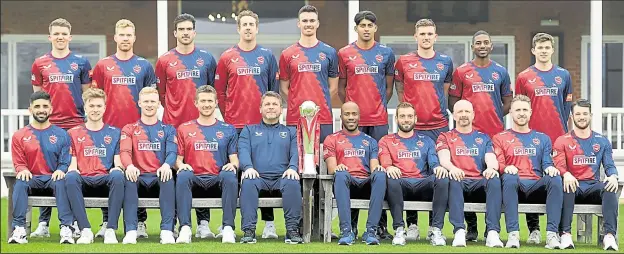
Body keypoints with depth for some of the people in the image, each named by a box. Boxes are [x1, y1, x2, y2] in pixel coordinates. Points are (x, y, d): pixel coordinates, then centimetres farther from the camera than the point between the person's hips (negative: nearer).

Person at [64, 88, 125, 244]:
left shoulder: (114, 133, 19)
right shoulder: (74, 133, 19)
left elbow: (118, 162, 11)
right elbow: (72, 163, 12)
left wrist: (117, 168, -14)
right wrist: (72, 169, -13)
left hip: (106, 180, 0)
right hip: (83, 181, 0)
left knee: (118, 176, -36)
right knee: (70, 177, -35)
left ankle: (110, 230, -36)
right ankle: (85, 230, -38)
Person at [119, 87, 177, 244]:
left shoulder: (168, 130, 17)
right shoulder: (129, 129, 17)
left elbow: (172, 152, 0)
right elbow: (124, 151, 0)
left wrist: (166, 165, -26)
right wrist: (129, 165, -26)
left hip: (159, 178, 0)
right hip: (139, 177, 0)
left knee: (168, 178, -36)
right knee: (129, 177, -35)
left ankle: (167, 230, -40)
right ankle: (131, 231, -39)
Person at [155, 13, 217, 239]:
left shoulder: (206, 59, 8)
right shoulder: (165, 61, 6)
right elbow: (160, 92, 11)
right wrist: (174, 110, 7)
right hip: (172, 125, 0)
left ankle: (203, 224, 3)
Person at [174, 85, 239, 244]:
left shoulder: (228, 130, 18)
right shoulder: (184, 129, 18)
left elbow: (234, 159, 12)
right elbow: (178, 159, 13)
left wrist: (233, 165, -13)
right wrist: (181, 165, -11)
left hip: (218, 180, 0)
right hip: (194, 180, 0)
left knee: (230, 176, -35)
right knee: (183, 176, -35)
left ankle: (228, 228, -37)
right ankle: (185, 228, -41)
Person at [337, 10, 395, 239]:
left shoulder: (386, 54, 8)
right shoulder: (345, 54, 6)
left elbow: (389, 85, 13)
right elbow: (341, 86, 11)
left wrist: (380, 106, 6)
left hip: (379, 119, 0)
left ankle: (381, 223, 3)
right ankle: (351, 223, 4)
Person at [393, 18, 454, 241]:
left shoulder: (445, 62, 9)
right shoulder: (404, 61, 5)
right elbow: (400, 90, 13)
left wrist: (439, 110, 11)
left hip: (439, 126, 1)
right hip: (412, 126, -1)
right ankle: (412, 224, 5)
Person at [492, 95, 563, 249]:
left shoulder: (543, 139, 25)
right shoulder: (500, 138, 18)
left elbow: (547, 164, 13)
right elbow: (497, 164, 5)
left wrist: (550, 168, -13)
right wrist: (507, 168, -20)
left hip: (536, 186, 2)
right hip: (514, 185, -2)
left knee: (555, 179, -31)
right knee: (509, 177, -38)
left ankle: (552, 234, -39)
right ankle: (513, 234, -45)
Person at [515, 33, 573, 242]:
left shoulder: (563, 75, 10)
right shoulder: (524, 77, 6)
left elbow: (567, 105, 11)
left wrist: (564, 130, 4)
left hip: (557, 137, 1)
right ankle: (534, 229, 5)